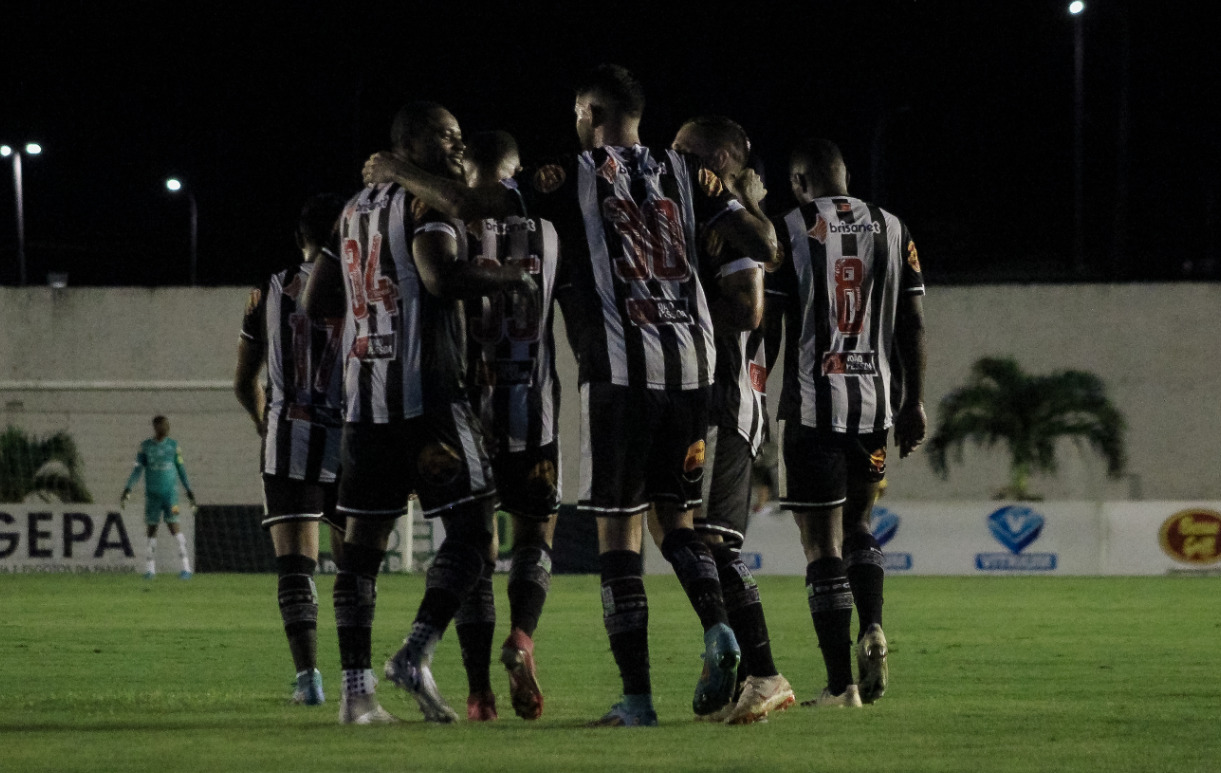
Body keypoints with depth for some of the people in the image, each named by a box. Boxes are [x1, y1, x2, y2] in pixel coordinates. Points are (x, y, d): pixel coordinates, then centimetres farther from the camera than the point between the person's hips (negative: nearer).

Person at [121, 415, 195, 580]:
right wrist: (127, 489, -7)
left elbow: (181, 468, 10)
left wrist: (189, 490, 11)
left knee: (173, 525, -11)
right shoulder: (145, 447, 2)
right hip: (152, 493, 1)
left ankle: (186, 566, -11)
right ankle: (150, 567, 10)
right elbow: (137, 469, 2)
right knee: (152, 527, 2)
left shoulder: (173, 445, 4)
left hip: (170, 492, -1)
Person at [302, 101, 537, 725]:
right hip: (428, 392, -7)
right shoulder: (425, 203, -6)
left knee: (362, 543, 7)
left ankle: (356, 689, 1)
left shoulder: (353, 212, 18)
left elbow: (316, 303, 22)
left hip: (363, 394, 7)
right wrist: (511, 277, -9)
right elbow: (443, 276, -23)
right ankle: (415, 655, -18)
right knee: (470, 531, -3)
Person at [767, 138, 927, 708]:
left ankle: (841, 683, -5)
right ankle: (872, 629, -1)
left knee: (822, 542, -1)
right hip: (876, 399, 4)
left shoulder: (787, 232, -4)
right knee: (857, 526, 23)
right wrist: (913, 403, 15)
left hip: (812, 404, -4)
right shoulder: (892, 230, 7)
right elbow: (913, 324, 7)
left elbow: (767, 323, -6)